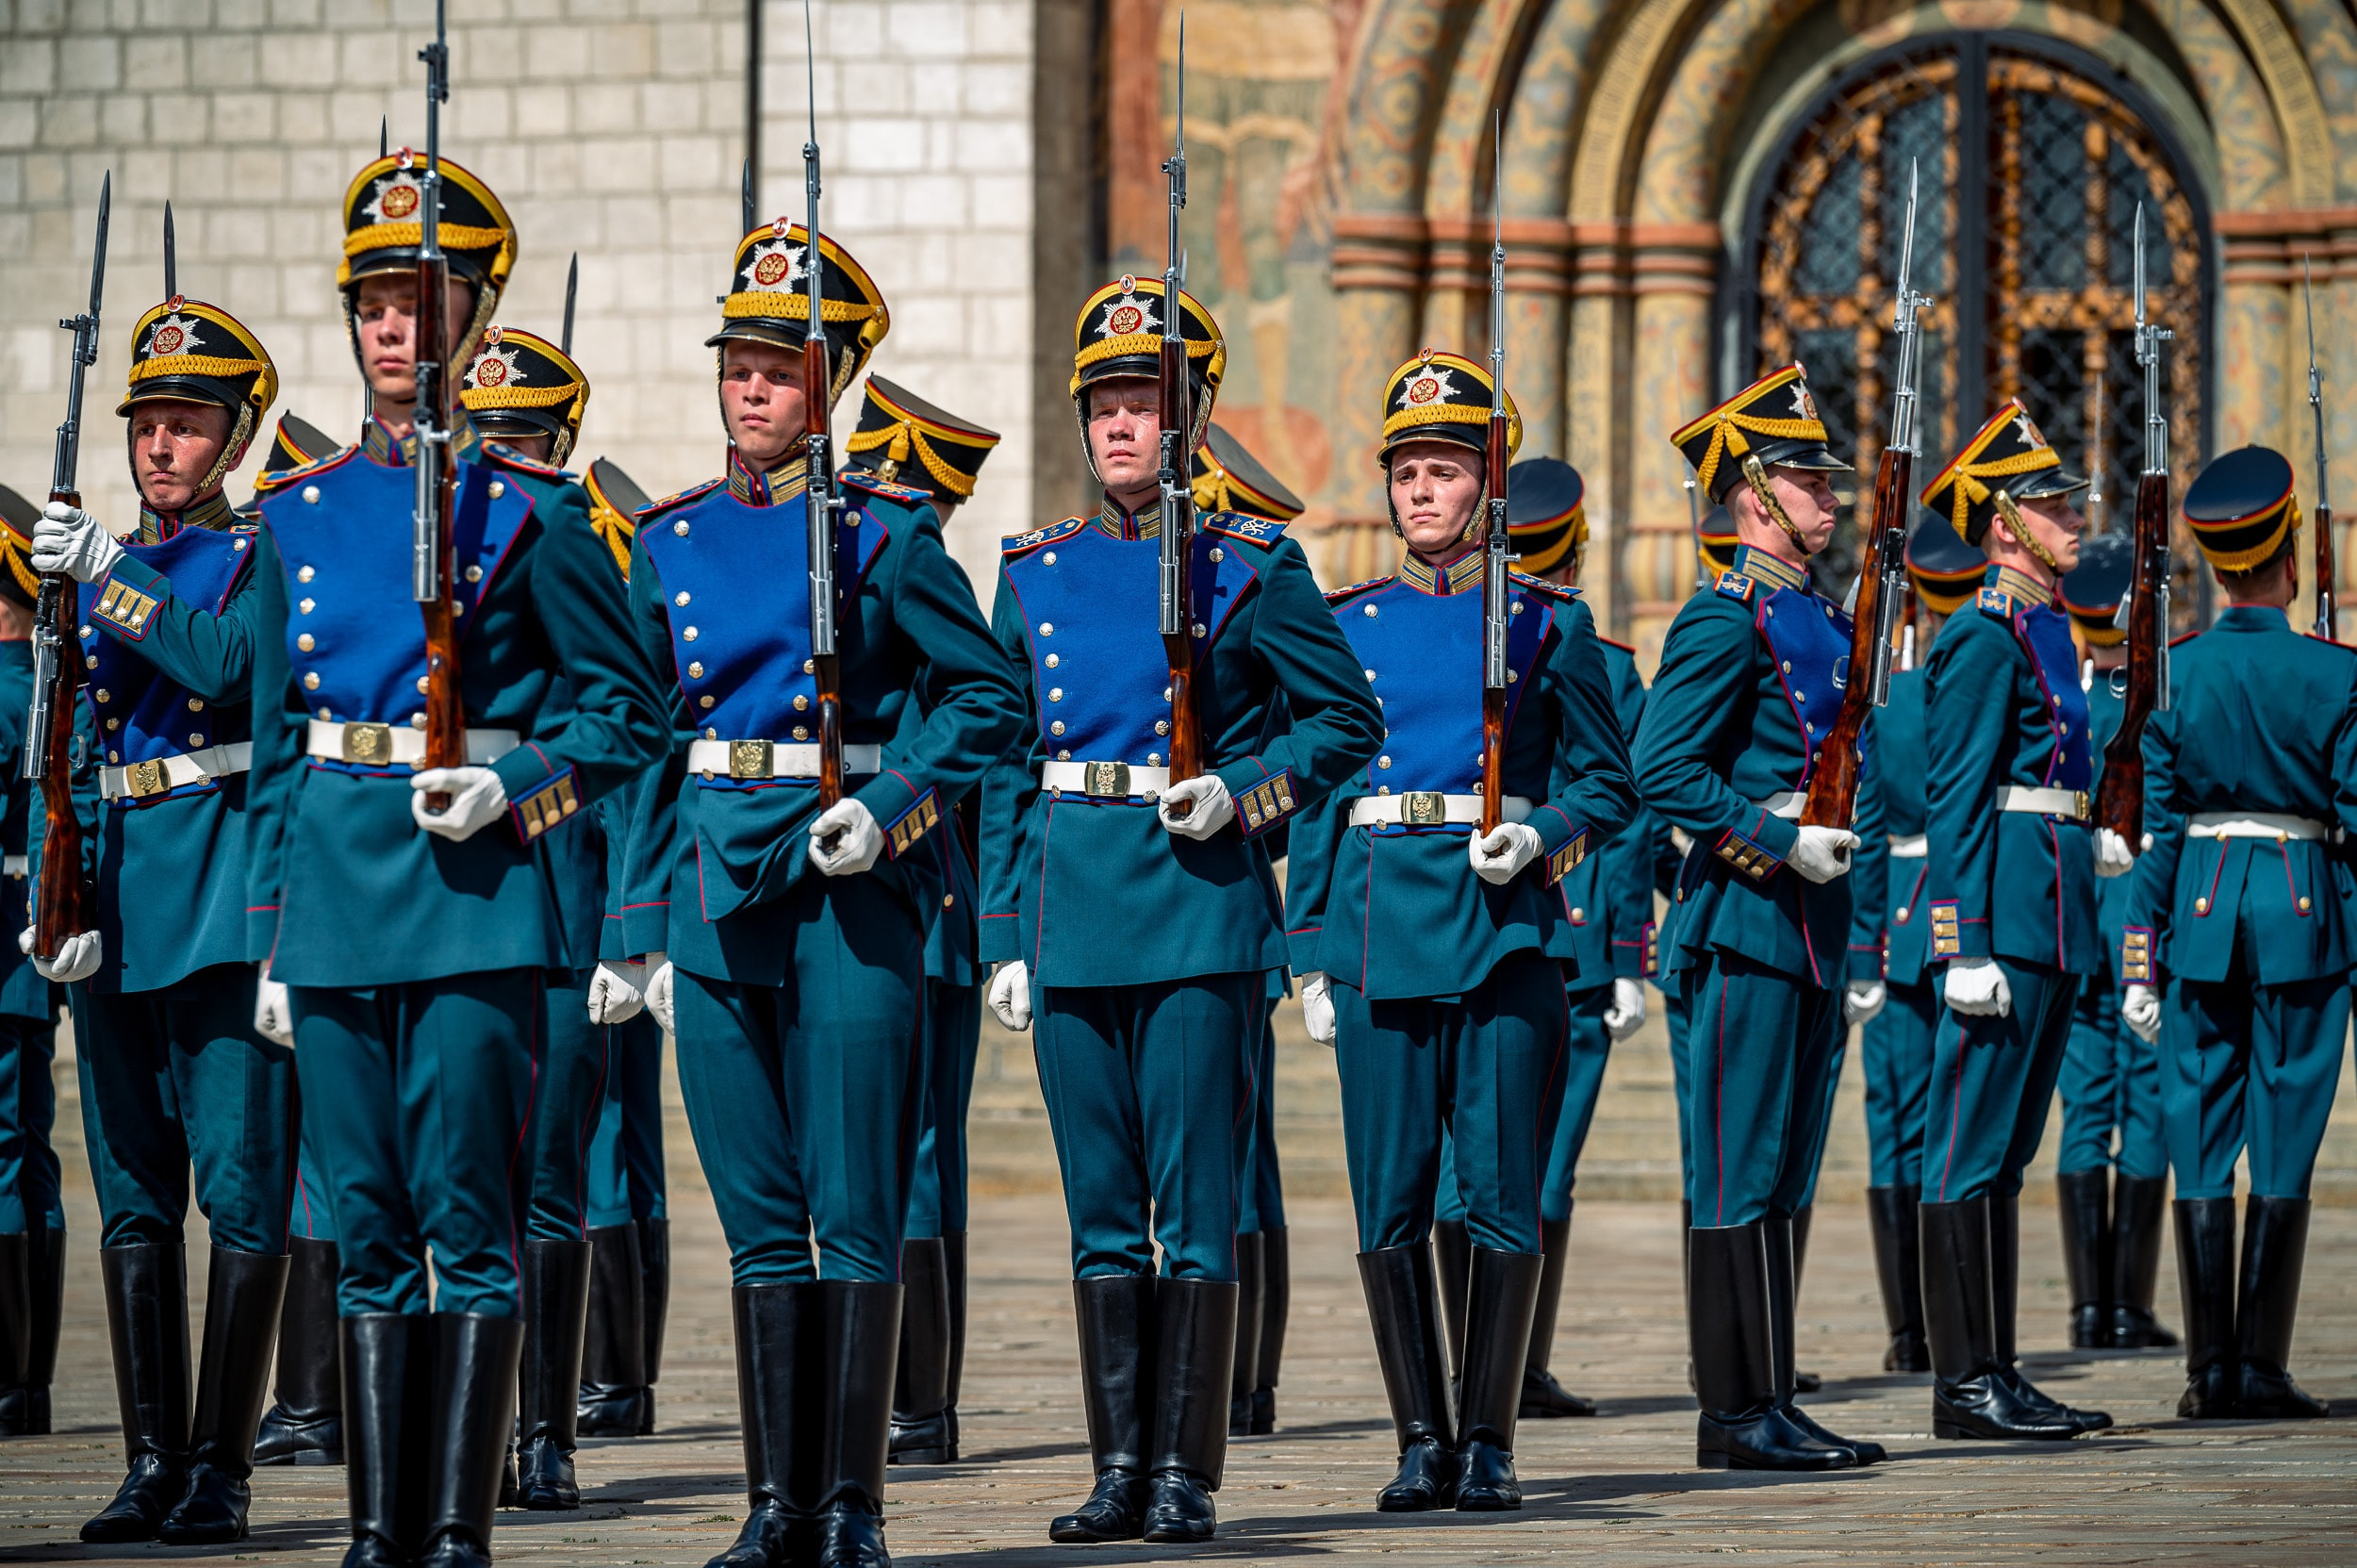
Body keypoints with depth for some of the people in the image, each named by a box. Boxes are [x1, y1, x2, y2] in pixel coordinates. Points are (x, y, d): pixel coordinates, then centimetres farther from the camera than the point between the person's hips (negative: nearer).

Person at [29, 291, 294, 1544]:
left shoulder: (264, 558, 1)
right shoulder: (89, 569, 15)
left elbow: (232, 667, -18)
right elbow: (65, 752, 12)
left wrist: (113, 580, -21)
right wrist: (58, 898, 0)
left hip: (230, 876, -5)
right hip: (119, 887, 5)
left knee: (240, 1185, -5)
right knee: (135, 1193, 5)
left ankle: (220, 1471, -3)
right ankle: (152, 1464, 8)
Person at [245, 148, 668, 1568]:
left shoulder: (530, 509, 0)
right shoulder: (300, 511, 12)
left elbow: (624, 712, 3)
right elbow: (277, 737, 17)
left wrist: (514, 792, -14)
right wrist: (274, 934, 13)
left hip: (479, 881, -4)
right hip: (336, 869, 4)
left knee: (470, 1220, -6)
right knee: (370, 1225, 6)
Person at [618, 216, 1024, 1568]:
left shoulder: (882, 531, -1)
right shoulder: (673, 541, 12)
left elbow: (987, 696, 1)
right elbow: (647, 744, 15)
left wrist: (892, 807, -13)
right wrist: (651, 923, 12)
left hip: (852, 888, -4)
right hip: (720, 887, 4)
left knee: (855, 1215, -4)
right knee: (760, 1216, 6)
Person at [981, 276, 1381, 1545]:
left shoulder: (1249, 565, 1)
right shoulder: (1035, 572, 11)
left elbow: (1345, 719, 6)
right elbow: (1007, 770, 13)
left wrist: (1243, 796, -10)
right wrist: (1004, 934, 8)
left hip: (1200, 905, -4)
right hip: (1073, 911, 4)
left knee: (1195, 1204, -4)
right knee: (1102, 1207, 6)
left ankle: (1186, 1475, 1)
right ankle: (1119, 1467, 10)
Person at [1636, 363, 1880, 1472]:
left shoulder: (1822, 619, 17)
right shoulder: (1727, 621, -11)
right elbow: (1661, 770, -17)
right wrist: (1779, 841, -19)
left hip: (1810, 922, 9)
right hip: (1747, 914, -9)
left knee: (1781, 1174, 10)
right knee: (1739, 1177, -6)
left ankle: (1768, 1404, 14)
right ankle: (1736, 1412, -5)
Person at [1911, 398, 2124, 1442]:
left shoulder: (2048, 629, 18)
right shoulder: (1986, 636, -11)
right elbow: (1953, 799, -16)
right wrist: (1967, 947, -21)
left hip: (2052, 920, 10)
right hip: (2006, 914, -10)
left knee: (2003, 1152, 11)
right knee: (1972, 1152, -7)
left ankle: (1996, 1375, 15)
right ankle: (1965, 1385, -6)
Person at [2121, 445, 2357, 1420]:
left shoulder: (2174, 673, -1)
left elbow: (2154, 826, 0)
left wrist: (2140, 963, 4)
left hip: (2201, 911, 1)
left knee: (2202, 1145, 5)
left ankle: (2211, 1371, 3)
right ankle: (2262, 1368, -1)